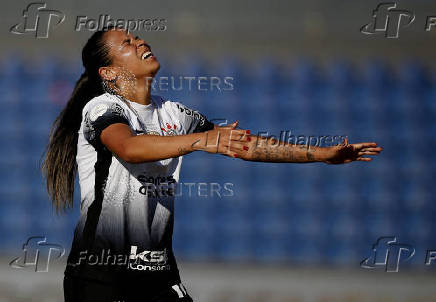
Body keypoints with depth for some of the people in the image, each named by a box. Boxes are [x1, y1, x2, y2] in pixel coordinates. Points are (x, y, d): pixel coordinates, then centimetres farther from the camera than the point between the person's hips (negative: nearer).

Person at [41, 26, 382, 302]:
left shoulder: (172, 114, 11)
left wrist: (324, 154, 10)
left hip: (159, 269, 6)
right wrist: (203, 140, -42)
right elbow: (129, 147, -31)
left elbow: (244, 145, 13)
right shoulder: (102, 107, -9)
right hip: (100, 272, -6)